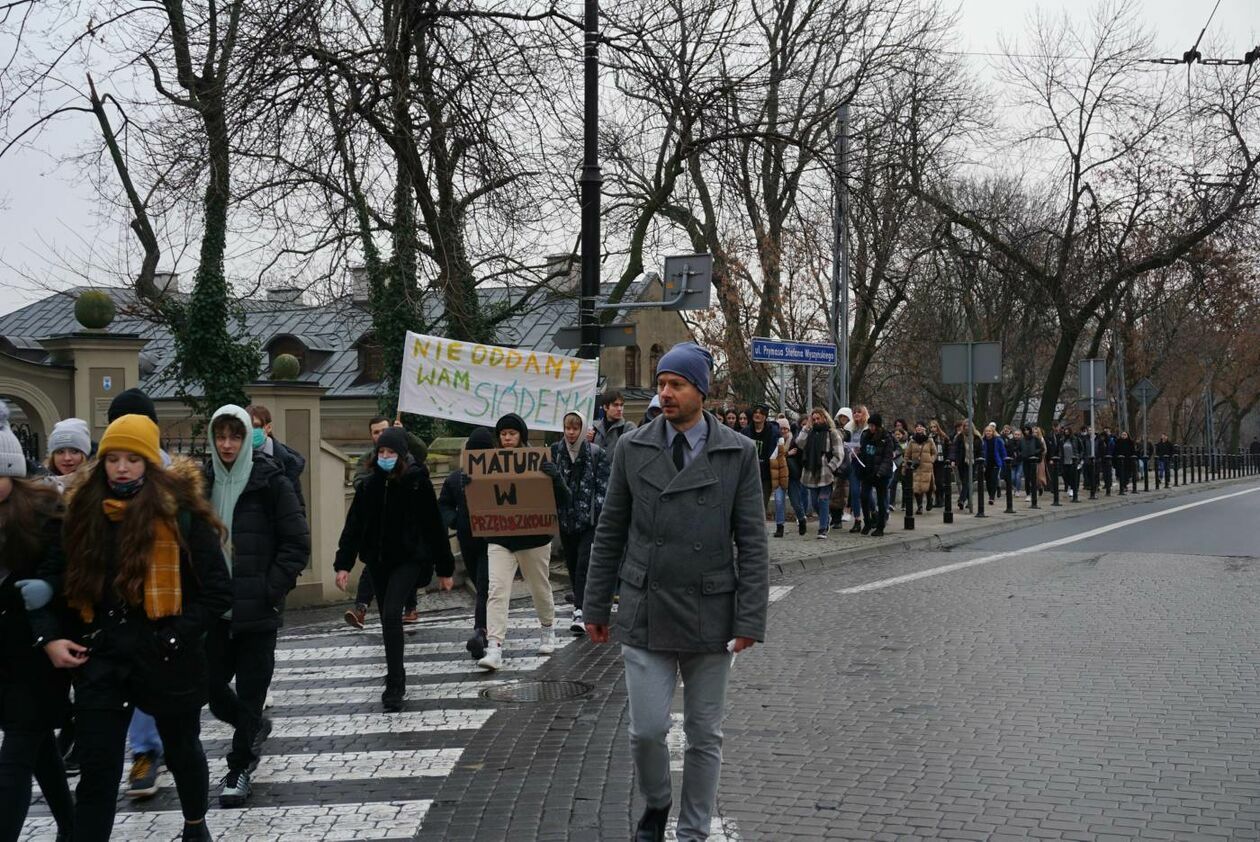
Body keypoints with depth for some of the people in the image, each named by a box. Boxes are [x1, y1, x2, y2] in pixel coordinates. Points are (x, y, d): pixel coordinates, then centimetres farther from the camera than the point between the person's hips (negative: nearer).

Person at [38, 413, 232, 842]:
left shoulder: (180, 513, -10)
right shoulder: (85, 511, 3)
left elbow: (218, 590, -9)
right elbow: (59, 580, 10)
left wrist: (176, 637, -15)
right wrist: (51, 636, -4)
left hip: (166, 656, -2)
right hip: (101, 656, 2)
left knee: (181, 749, 19)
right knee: (96, 767, 1)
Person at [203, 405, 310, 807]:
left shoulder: (270, 482, -6)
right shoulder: (204, 483, 7)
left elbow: (297, 544, -6)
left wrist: (271, 590, -12)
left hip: (257, 608, -4)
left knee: (250, 688, 2)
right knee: (210, 686, 7)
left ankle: (239, 768, 16)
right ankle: (255, 727, 36)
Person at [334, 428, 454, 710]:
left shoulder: (417, 483, -8)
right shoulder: (369, 486, 4)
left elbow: (435, 526, -3)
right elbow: (353, 526, 4)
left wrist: (445, 569, -1)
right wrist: (343, 564, -4)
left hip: (409, 559, -5)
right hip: (378, 560, 5)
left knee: (391, 613, -20)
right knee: (388, 620, 11)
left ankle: (394, 685, -16)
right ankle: (396, 681, 26)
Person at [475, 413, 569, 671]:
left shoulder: (539, 462, -4)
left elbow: (563, 500, -7)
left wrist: (554, 478, -26)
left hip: (534, 537, -1)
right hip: (500, 538, 1)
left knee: (540, 587, 15)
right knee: (497, 590, -11)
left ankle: (548, 630, 41)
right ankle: (494, 649, -15)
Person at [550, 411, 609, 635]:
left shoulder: (596, 453, -3)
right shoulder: (555, 452, 5)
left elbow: (603, 487, -4)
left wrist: (602, 515, -11)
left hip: (589, 519, -4)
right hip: (565, 518, 4)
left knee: (584, 564, -12)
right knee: (572, 564, 12)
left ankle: (580, 612, -18)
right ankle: (582, 605, 27)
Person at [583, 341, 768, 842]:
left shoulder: (738, 454, -2)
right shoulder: (632, 449, 2)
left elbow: (752, 542, -3)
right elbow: (610, 533, 7)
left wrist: (750, 618, -8)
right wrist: (596, 606, 7)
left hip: (710, 615, 0)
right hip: (645, 613, 1)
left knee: (705, 736, 8)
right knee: (646, 729, -4)